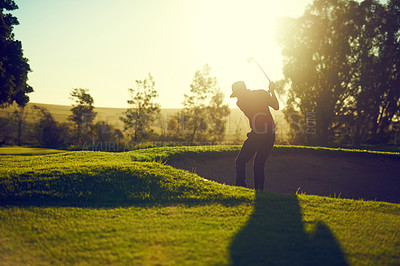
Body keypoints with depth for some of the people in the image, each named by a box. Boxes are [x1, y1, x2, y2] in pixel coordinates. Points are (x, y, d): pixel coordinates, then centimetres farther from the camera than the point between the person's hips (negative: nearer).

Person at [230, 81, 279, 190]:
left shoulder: (240, 102, -2)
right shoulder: (262, 93, 2)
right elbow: (276, 107, 11)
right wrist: (272, 91, 23)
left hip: (257, 135, -4)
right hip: (270, 134, 4)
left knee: (240, 162, 7)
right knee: (259, 164, 15)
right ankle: (259, 190, 11)